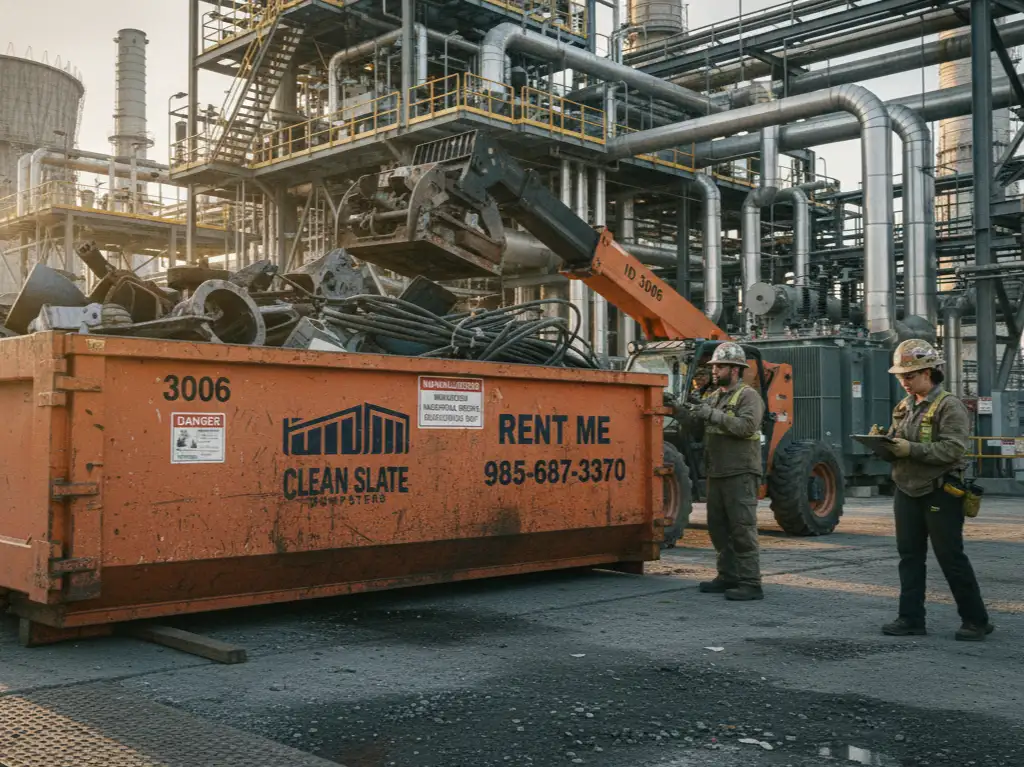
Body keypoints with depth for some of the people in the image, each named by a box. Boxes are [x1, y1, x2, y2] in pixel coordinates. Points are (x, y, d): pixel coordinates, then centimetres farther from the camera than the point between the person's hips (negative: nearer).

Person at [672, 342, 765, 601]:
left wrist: (712, 415, -23)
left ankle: (750, 583, -4)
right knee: (718, 527, 13)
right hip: (716, 473, 8)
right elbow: (698, 429, 12)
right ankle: (728, 577, 23)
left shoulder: (748, 396, -6)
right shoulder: (712, 397, 17)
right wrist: (680, 411, -4)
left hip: (740, 474, -8)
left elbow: (747, 426, -22)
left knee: (742, 529, -8)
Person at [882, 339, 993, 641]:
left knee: (951, 558, -1)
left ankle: (976, 620, 11)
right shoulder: (903, 408, 13)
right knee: (910, 557, 8)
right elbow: (895, 444, 18)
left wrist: (912, 449, -27)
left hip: (939, 494, -7)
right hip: (907, 492, 7)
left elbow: (953, 448, -21)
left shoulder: (949, 406, -10)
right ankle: (911, 618, 15)